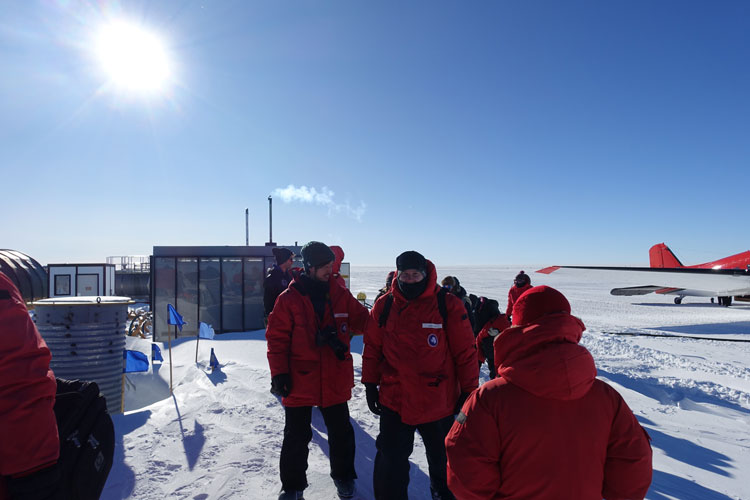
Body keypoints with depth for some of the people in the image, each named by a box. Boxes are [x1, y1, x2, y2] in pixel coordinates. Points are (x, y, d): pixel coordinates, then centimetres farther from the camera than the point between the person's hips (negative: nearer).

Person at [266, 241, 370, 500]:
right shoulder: (288, 299, -10)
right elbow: (277, 338, -8)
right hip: (299, 381, -2)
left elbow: (362, 320, 5)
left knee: (340, 432, 18)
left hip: (335, 380, 3)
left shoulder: (340, 294, 0)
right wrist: (279, 373, -12)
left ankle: (343, 476, 41)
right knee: (296, 436, 13)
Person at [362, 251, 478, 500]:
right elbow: (372, 348, 4)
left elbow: (466, 352, -7)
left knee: (443, 458, 22)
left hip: (438, 402, 0)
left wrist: (469, 392, -4)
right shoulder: (384, 306, -4)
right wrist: (371, 385, 5)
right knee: (390, 460, 13)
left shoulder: (448, 305, -11)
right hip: (393, 400, 1)